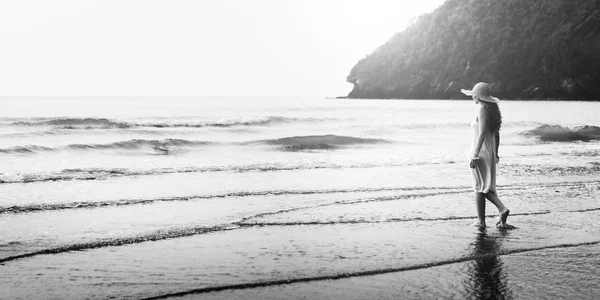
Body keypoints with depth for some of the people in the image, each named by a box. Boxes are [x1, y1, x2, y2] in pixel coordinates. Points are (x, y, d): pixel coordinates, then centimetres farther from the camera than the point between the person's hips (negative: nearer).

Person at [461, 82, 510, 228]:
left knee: (479, 188, 1)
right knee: (486, 188, 14)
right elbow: (496, 134, 15)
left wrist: (475, 156, -24)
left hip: (480, 151, -8)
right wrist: (495, 153, 23)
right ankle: (502, 209, -1)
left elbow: (482, 133, -22)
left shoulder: (483, 110, -15)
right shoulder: (493, 110, 9)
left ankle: (481, 220, 7)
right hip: (490, 152, 8)